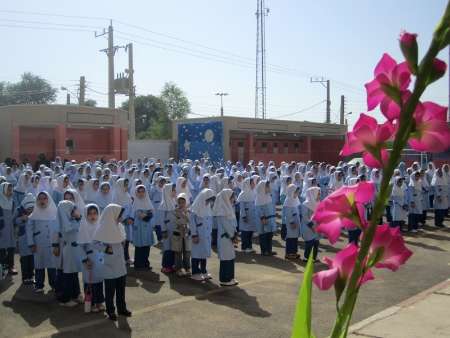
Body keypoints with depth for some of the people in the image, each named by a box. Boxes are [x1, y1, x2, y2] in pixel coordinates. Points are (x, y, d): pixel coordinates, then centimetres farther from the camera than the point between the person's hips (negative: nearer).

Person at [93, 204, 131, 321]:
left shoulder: (119, 226, 5)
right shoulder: (104, 228, -17)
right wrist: (106, 249, -26)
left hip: (120, 264, 7)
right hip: (110, 266, -7)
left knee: (121, 288, 15)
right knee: (110, 290, 6)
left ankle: (121, 308, 28)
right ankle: (110, 311, 18)